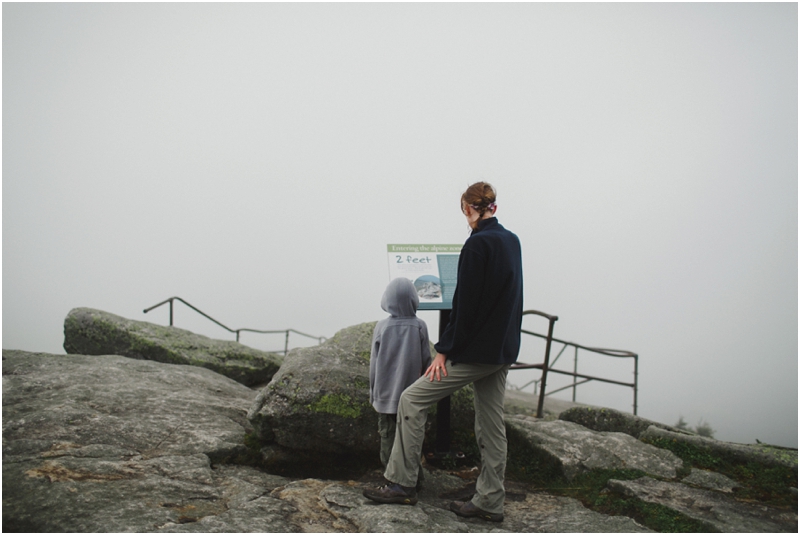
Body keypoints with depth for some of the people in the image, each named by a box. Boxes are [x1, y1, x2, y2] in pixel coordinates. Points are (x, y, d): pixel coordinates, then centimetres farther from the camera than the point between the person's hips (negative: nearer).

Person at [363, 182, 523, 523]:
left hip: (477, 350, -9)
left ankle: (402, 484, 3)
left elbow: (465, 305, -18)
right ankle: (490, 502, 20)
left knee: (412, 400, -1)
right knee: (491, 425, 13)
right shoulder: (512, 241, 11)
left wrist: (445, 351, -13)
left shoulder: (477, 244, -16)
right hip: (504, 350, 9)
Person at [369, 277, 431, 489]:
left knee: (388, 436, 5)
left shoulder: (382, 326, -7)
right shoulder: (419, 326, -5)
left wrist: (373, 390, 10)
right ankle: (415, 476, 14)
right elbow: (426, 361, 0)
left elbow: (374, 362, -1)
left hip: (386, 394, -1)